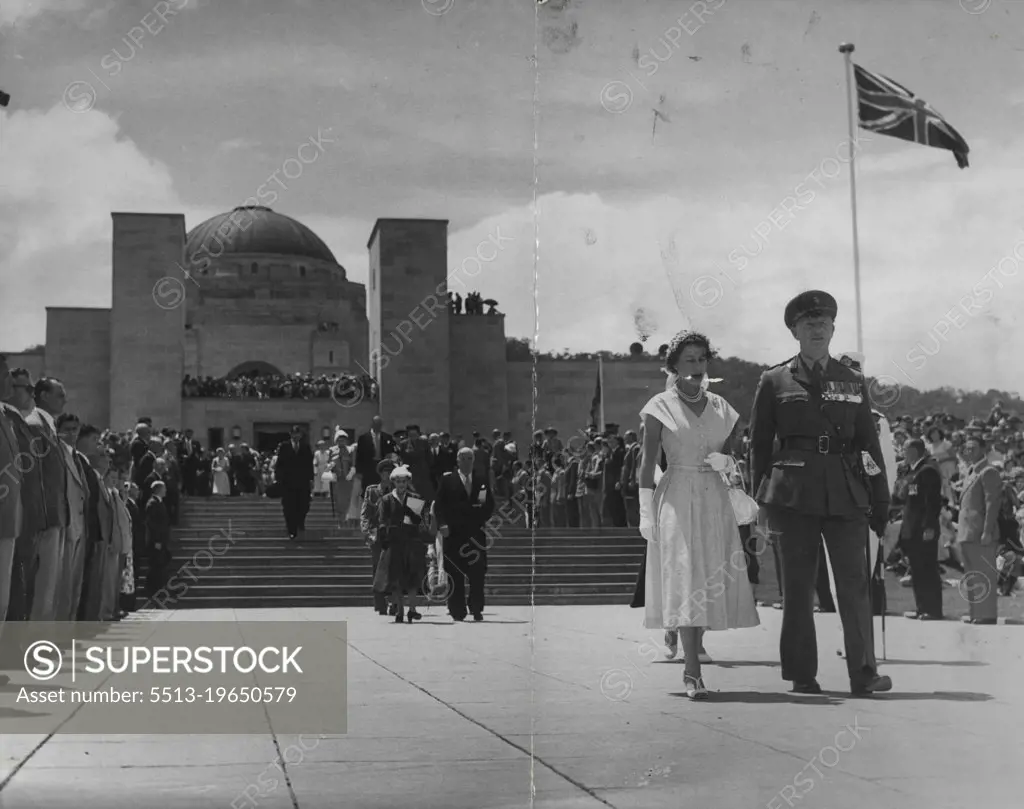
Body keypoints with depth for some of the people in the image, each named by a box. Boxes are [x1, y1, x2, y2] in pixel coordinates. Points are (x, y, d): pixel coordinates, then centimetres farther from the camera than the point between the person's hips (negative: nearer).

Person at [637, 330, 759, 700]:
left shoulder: (721, 407, 12)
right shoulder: (661, 407, 0)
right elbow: (647, 464, -2)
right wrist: (646, 513, -7)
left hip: (715, 500, 4)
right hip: (677, 499, -4)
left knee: (711, 581, 3)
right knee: (684, 581, -9)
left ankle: (692, 649, 21)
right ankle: (693, 672, -10)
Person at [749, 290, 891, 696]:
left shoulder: (853, 381, 13)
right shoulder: (774, 381, 7)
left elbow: (869, 444, 13)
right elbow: (759, 445, 8)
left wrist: (881, 502, 9)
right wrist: (762, 503, 4)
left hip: (846, 492, 1)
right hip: (794, 493, -1)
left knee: (855, 583, -4)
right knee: (798, 586, 3)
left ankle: (863, 674, -1)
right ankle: (802, 675, 11)